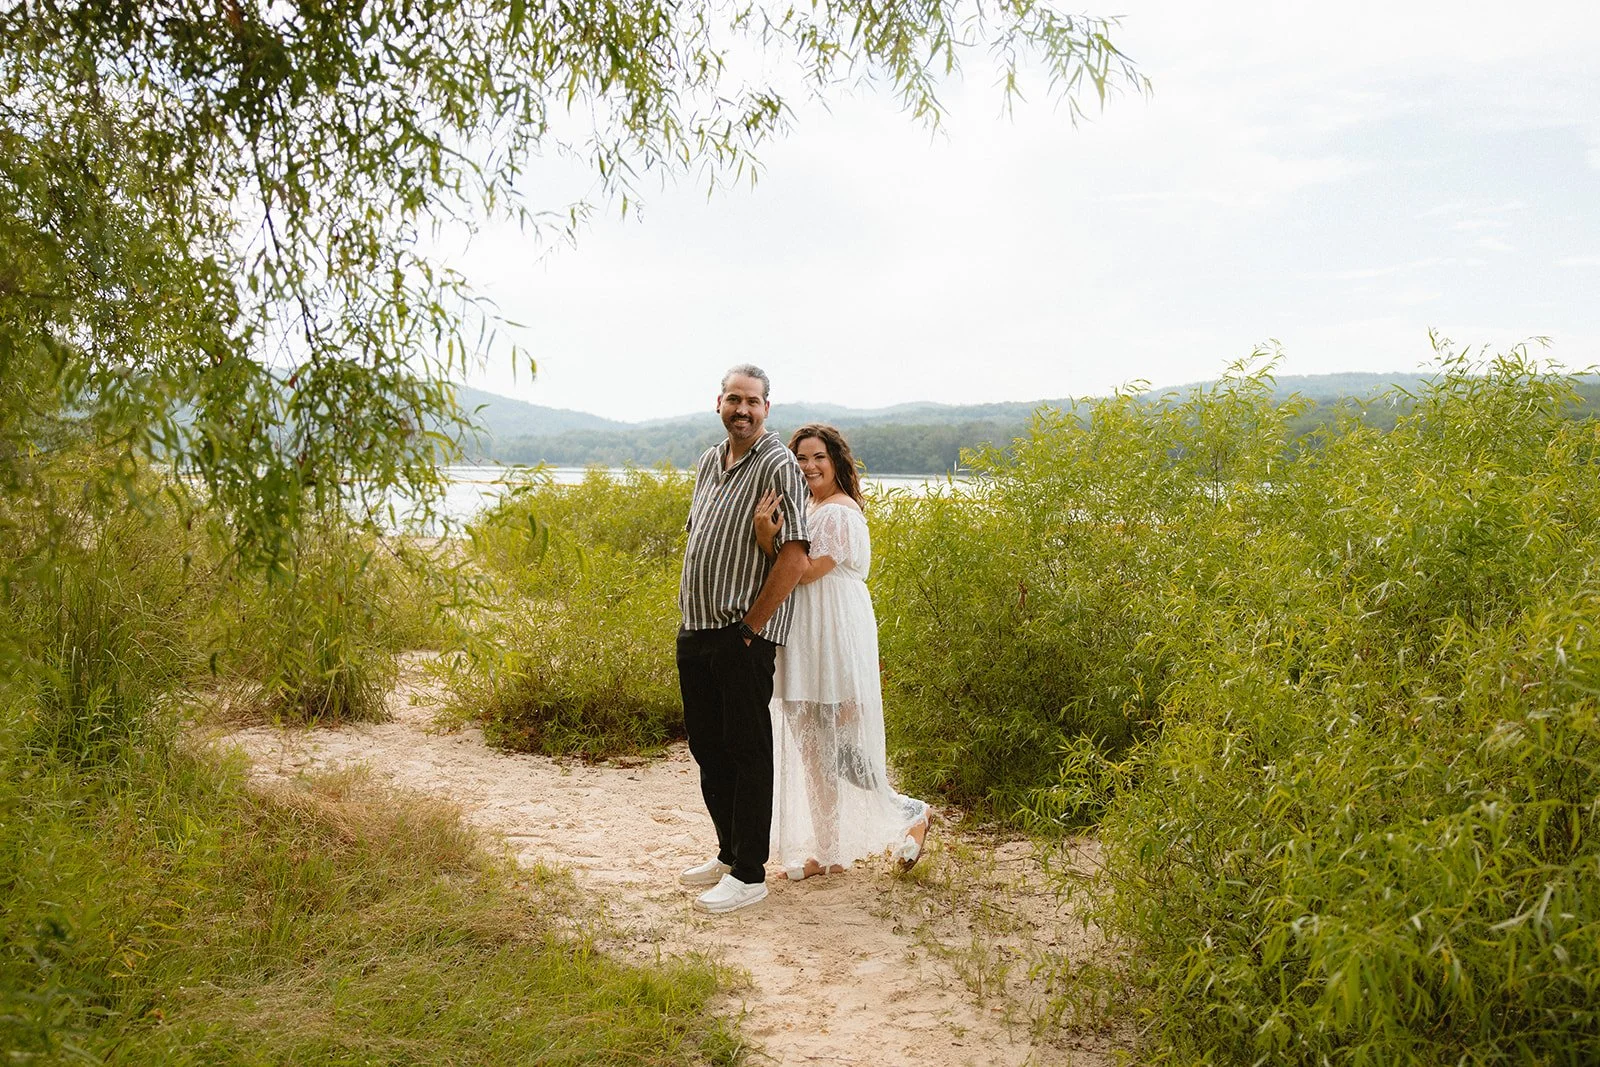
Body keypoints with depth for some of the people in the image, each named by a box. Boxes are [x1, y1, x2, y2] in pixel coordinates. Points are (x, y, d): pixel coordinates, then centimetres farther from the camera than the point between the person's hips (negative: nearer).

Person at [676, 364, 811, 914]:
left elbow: (794, 557, -18)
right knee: (706, 745, 15)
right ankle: (729, 853, 30)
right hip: (695, 630, 8)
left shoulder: (777, 466, -11)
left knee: (746, 751, -1)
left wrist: (750, 627, -14)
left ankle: (749, 873, 8)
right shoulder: (709, 461, 14)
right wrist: (689, 605, 15)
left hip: (743, 636, -8)